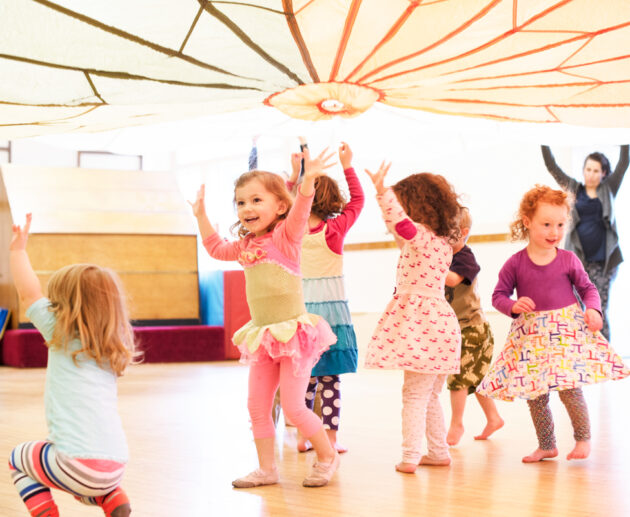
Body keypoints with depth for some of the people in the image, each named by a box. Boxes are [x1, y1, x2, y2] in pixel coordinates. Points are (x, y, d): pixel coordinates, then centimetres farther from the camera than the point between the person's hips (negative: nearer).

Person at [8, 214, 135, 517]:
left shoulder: (62, 336, 0)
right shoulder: (113, 351, 16)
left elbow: (29, 293, 4)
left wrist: (18, 249, 16)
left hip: (77, 462, -6)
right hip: (115, 466, 6)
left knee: (19, 460, 24)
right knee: (84, 487, 39)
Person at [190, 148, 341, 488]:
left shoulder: (285, 236, -9)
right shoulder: (245, 245, 10)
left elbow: (299, 214, -29)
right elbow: (216, 248, 29)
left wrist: (307, 182, -44)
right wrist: (201, 214, 26)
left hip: (293, 331, -7)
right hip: (263, 336, 7)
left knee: (293, 406, -7)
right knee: (257, 406, 7)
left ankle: (327, 456, 15)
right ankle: (267, 469, 19)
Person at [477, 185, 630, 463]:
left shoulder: (568, 260, -1)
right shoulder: (515, 264, -2)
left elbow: (588, 289, 9)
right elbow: (498, 295, 4)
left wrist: (592, 310, -9)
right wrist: (513, 306, -16)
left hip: (566, 330, -1)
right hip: (530, 335, 2)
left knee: (569, 388, -9)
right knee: (534, 394, 6)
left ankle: (583, 438, 14)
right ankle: (546, 445, 22)